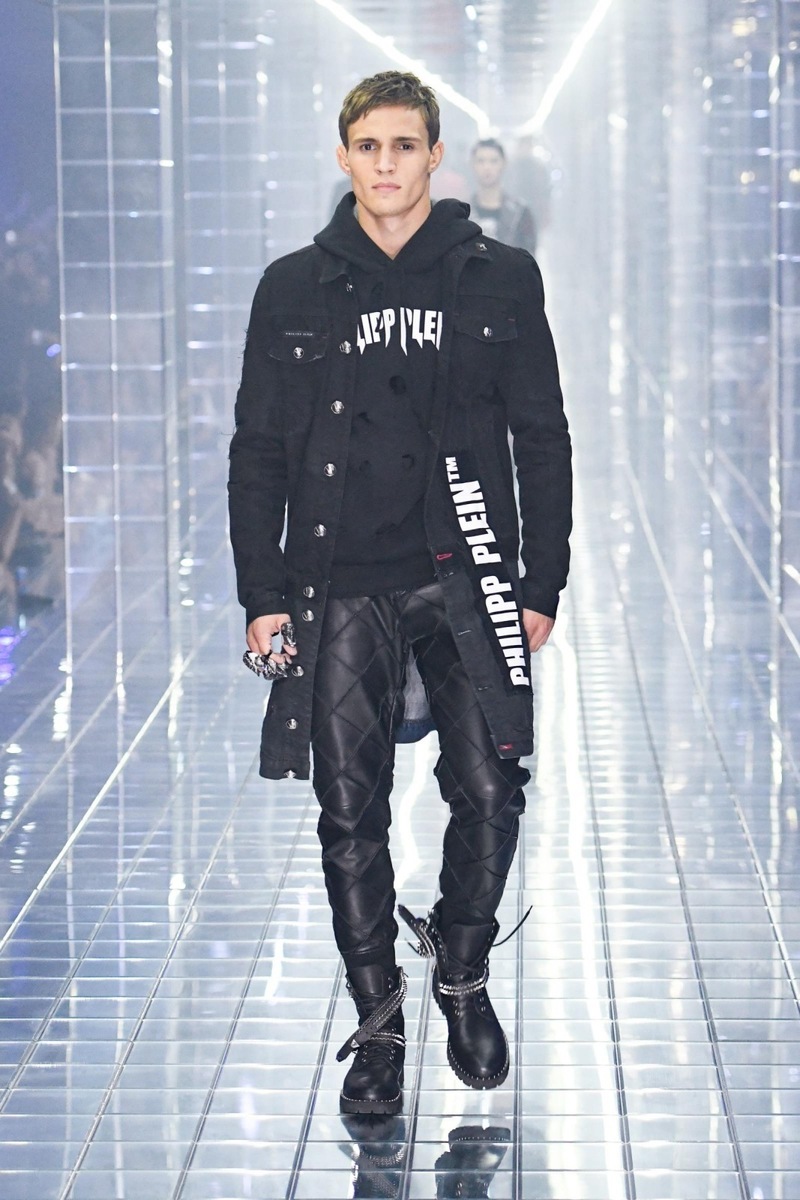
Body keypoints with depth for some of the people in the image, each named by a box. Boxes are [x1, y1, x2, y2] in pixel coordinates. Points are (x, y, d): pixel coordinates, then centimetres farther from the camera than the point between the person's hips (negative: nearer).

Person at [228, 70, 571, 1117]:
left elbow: (542, 439, 7)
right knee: (351, 813, 0)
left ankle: (464, 978, 19)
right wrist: (262, 595, 2)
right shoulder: (295, 288, 8)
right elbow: (258, 451, 9)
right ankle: (378, 1023, 12)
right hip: (343, 589, 1)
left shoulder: (500, 279, 6)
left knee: (489, 794, -6)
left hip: (469, 580, 0)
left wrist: (542, 586, 1)